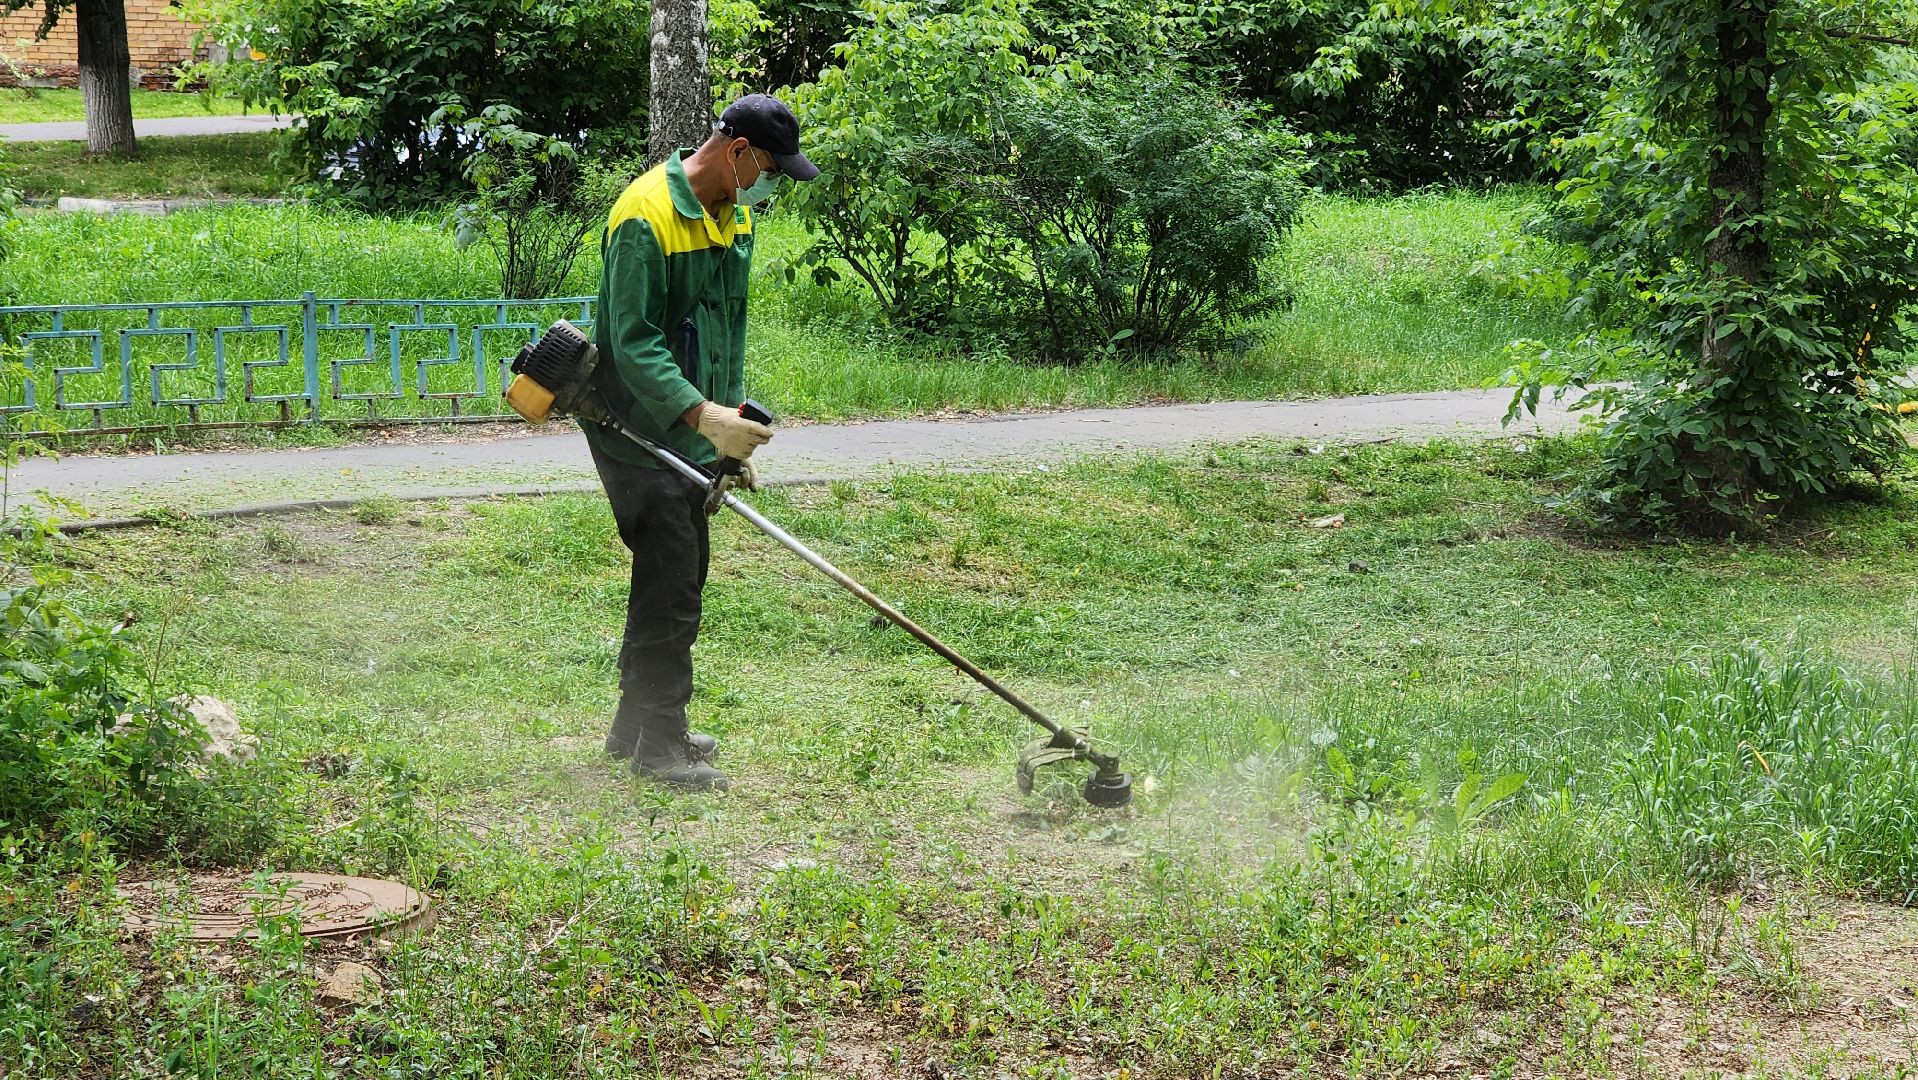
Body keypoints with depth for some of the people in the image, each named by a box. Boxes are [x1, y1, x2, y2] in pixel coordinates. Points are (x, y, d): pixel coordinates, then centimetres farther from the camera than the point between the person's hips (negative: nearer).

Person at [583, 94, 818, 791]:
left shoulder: (735, 217, 9)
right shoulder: (647, 214, -20)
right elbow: (634, 342, -25)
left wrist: (733, 425, 15)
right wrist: (703, 415, -35)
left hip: (690, 432, 9)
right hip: (637, 431, -9)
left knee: (678, 578, 15)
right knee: (670, 583, -10)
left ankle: (635, 726, 27)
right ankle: (659, 745, -3)